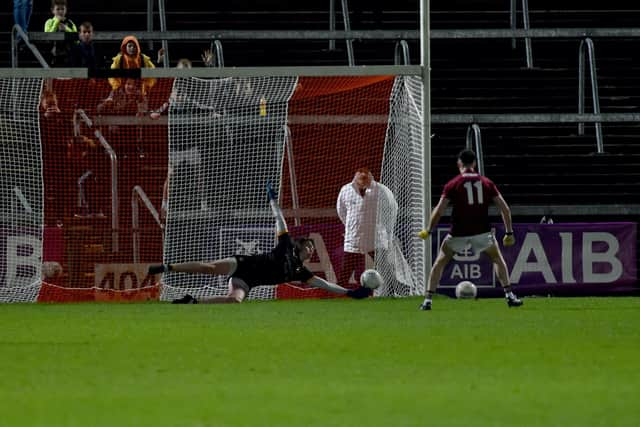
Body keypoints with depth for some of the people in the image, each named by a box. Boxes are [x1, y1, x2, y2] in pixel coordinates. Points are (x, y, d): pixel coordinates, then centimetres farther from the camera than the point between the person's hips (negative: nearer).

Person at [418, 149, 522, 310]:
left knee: (439, 263, 14)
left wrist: (428, 231, 4)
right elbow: (505, 209, 6)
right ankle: (509, 295, 14)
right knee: (498, 259, 24)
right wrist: (509, 232, 13)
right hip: (482, 230, 2)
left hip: (459, 233, -2)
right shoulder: (487, 183, 7)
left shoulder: (453, 184, 0)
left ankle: (428, 300, 6)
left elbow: (438, 211, -7)